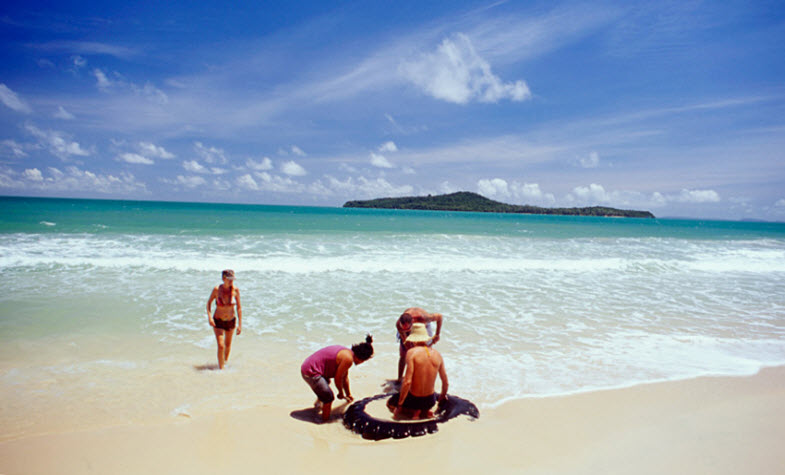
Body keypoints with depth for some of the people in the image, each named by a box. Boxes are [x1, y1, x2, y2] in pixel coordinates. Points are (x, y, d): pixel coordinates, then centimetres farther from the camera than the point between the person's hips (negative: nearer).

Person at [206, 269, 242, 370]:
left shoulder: (235, 290, -14)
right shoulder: (217, 289, -17)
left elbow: (239, 307, -7)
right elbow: (209, 302, -1)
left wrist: (240, 324, -9)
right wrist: (209, 316, -14)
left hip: (231, 321, 2)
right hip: (218, 321, -2)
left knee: (228, 345, 20)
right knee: (221, 346, -13)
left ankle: (225, 362, 45)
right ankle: (221, 369, 0)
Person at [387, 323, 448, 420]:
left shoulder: (412, 352, -17)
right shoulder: (437, 354, -2)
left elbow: (407, 382, -22)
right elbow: (446, 383, 7)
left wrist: (399, 405, -11)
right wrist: (443, 396, 29)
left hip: (414, 400, -4)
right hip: (430, 401, 5)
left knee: (390, 404, 27)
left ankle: (413, 411, 2)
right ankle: (424, 412, 9)